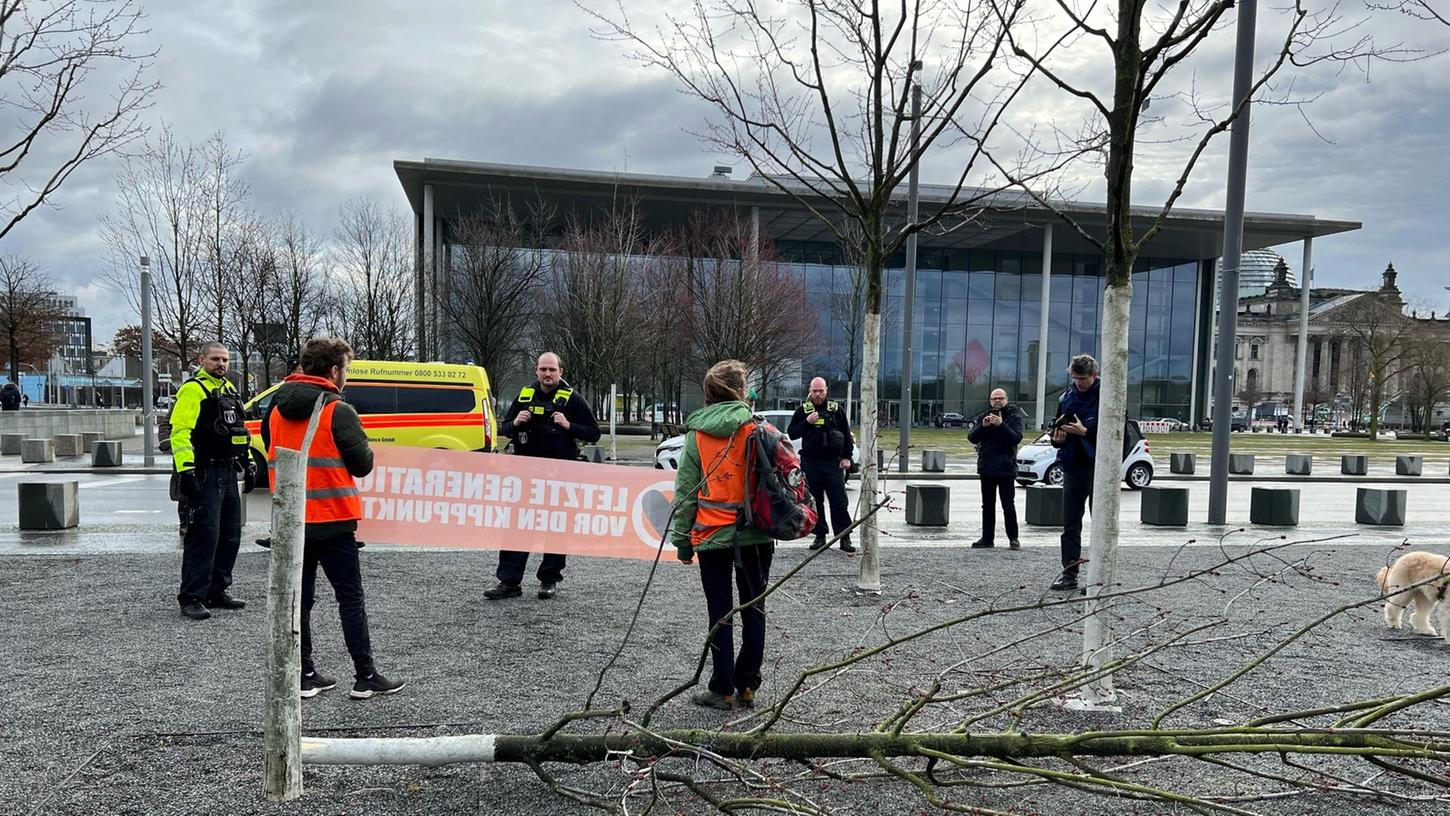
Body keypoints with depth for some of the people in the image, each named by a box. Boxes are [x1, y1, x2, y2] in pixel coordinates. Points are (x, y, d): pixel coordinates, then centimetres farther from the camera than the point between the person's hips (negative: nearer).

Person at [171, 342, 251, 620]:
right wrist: (185, 470, -24)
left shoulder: (228, 389, 19)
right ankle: (191, 598, -3)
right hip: (204, 474, -9)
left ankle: (217, 592, 23)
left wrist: (248, 462, 24)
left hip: (228, 473, 9)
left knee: (230, 535, 12)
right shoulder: (193, 389, -9)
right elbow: (180, 432, -17)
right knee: (204, 536, -9)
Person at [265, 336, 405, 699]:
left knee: (299, 598, 12)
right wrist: (366, 451, 7)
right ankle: (365, 677, 6)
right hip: (331, 521, -6)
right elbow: (362, 465, -12)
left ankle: (305, 675, 18)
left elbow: (272, 455, 17)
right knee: (350, 598, 2)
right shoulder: (338, 411, -14)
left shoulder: (276, 409, 7)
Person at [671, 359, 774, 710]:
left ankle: (722, 689, 13)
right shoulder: (757, 430, -3)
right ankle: (747, 687, 18)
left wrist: (682, 540, 5)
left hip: (711, 536, 0)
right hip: (754, 535, 0)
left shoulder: (696, 434, -1)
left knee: (719, 613, 8)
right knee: (753, 611, 12)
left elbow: (685, 491, 0)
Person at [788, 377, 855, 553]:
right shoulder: (802, 410, 7)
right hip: (810, 463, 1)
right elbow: (791, 434, 4)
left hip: (833, 462, -1)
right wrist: (807, 422, -10)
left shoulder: (836, 409, 7)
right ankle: (820, 536, 15)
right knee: (815, 502, 5)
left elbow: (847, 434, 11)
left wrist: (846, 457, 3)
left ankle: (845, 538, 1)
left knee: (839, 502, -3)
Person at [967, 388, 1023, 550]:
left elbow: (1017, 437, -16)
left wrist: (1001, 425, -26)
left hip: (1006, 468, -5)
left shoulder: (1014, 416, -2)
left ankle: (1013, 538, 5)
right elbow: (971, 438, 2)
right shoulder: (984, 416, 10)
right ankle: (987, 538, 16)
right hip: (986, 468, 5)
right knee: (987, 505, 10)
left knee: (1009, 506, -4)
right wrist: (983, 426, -15)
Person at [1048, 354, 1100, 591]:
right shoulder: (1066, 398, 9)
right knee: (1070, 525, 8)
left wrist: (1086, 432, -20)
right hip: (1072, 468, 5)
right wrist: (1057, 438, -5)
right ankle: (1069, 573, 15)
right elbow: (1056, 434, 17)